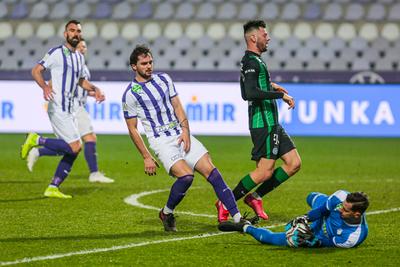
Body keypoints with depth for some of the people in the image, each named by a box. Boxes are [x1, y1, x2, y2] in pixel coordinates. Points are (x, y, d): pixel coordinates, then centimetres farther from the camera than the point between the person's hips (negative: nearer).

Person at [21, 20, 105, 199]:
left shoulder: (80, 57, 18)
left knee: (72, 152, 5)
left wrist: (95, 89, 15)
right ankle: (36, 140, -3)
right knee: (75, 147, -17)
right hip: (58, 108, -8)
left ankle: (53, 188, 11)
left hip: (69, 110, 8)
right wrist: (45, 87, -26)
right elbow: (36, 71, -8)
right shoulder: (56, 53, -6)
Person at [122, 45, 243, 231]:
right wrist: (146, 158, -5)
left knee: (211, 171, -9)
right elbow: (132, 129, -1)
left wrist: (185, 130, -4)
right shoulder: (130, 94, -4)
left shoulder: (164, 79, 11)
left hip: (181, 135, 5)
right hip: (161, 141, -5)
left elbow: (177, 106, 13)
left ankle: (237, 218, -10)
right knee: (186, 176, -26)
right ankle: (166, 213, -1)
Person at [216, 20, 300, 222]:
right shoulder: (251, 61, -14)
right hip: (263, 123, -10)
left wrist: (270, 86, 20)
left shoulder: (252, 61, 18)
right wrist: (280, 95, -22)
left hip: (272, 123, 10)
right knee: (265, 171, -11)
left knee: (294, 163, 6)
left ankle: (255, 196, 11)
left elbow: (247, 92, 26)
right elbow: (251, 93, -27)